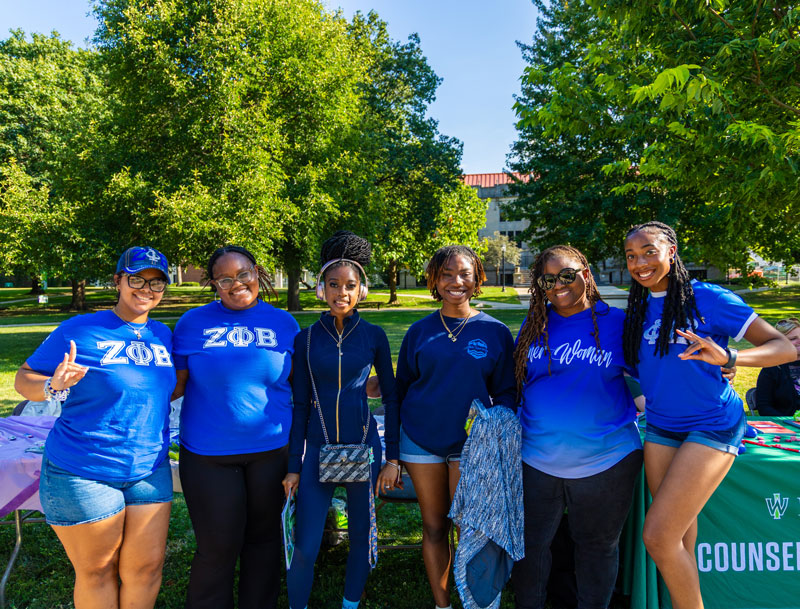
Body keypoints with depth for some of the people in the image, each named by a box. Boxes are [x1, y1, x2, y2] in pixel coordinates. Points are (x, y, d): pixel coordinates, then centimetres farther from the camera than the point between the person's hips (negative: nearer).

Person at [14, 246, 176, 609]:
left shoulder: (163, 335, 6)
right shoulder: (80, 330, -9)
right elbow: (24, 378, -4)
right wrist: (54, 386, -24)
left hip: (150, 470, 4)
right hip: (82, 473, -4)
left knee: (146, 566, 10)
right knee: (96, 572, 11)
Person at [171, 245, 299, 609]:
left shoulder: (283, 323, 2)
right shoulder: (193, 323, -1)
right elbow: (175, 385, 2)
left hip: (272, 449, 2)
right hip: (209, 453, -1)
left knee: (264, 537, 16)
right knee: (218, 546, 7)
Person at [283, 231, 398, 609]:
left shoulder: (373, 336, -3)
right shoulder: (306, 338, -1)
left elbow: (391, 398, 3)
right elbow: (300, 405, 2)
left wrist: (394, 459, 1)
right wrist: (293, 466, 2)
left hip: (363, 448, 0)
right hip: (318, 449, 0)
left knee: (360, 536, 14)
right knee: (304, 548, 1)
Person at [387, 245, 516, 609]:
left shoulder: (495, 332, -1)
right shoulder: (419, 332, 2)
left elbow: (507, 394, 3)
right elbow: (400, 391, 6)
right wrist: (392, 454, 4)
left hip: (472, 443, -1)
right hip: (421, 441, 2)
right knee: (433, 527, 10)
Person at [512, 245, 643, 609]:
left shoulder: (616, 322, -6)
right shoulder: (534, 326, 3)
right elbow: (514, 384, 12)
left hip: (606, 459, -2)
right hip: (537, 460, 2)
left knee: (597, 545, 18)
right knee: (531, 543, 16)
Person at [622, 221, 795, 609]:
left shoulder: (706, 298, -12)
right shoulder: (636, 311, 5)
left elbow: (784, 347, -15)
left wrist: (727, 357, -31)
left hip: (711, 426, -5)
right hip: (660, 428, 5)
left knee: (658, 536, -10)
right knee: (679, 530, 12)